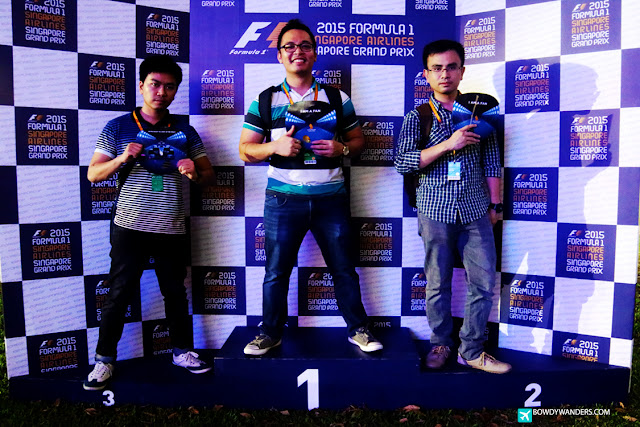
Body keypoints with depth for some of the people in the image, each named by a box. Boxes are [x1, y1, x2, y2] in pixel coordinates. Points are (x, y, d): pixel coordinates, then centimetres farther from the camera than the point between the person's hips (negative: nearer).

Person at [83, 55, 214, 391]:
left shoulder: (185, 131, 9)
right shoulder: (118, 128, 3)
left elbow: (208, 172, 11)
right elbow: (93, 174, 2)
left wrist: (195, 172, -12)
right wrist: (122, 159, -17)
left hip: (172, 230, 2)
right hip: (129, 228, -2)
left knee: (176, 292, 11)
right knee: (119, 294, 2)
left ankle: (182, 351, 26)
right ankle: (104, 360, 17)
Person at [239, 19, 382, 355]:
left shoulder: (337, 98, 9)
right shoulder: (264, 101, 6)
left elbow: (358, 140, 12)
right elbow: (245, 150, 5)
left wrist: (341, 148, -11)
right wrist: (275, 146, -15)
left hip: (330, 198, 1)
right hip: (283, 199, 0)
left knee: (343, 268, 8)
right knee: (276, 271, 8)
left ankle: (358, 330, 26)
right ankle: (270, 333, 26)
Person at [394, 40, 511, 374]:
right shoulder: (417, 117, 4)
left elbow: (492, 161, 14)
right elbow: (402, 162, -9)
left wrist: (495, 203, 10)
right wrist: (448, 145, -15)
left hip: (475, 209, 2)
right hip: (436, 210, -2)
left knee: (484, 281, 2)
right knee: (438, 283, 7)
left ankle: (471, 350, 17)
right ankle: (441, 344, 25)